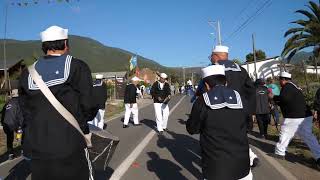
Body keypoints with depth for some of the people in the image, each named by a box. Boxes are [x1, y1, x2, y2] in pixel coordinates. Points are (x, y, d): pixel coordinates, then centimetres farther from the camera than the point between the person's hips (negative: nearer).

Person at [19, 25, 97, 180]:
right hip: (71, 148, -4)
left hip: (37, 149, 5)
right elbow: (89, 107, -11)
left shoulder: (27, 73, 6)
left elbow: (25, 112, 9)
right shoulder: (77, 67, -9)